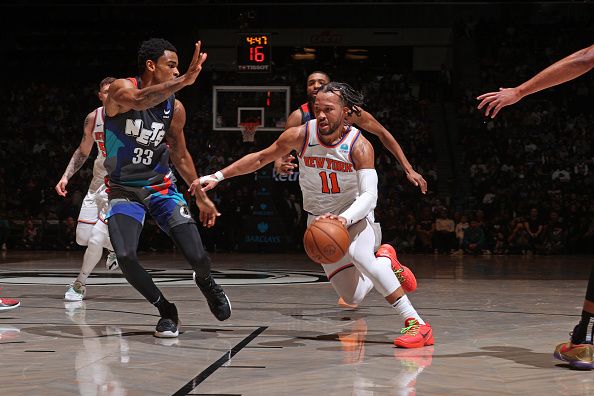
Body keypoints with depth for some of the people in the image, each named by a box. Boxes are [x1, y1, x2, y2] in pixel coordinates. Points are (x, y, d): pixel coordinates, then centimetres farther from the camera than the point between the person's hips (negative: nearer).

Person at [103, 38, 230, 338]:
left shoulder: (175, 108, -4)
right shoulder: (121, 89, -17)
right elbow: (139, 101, -44)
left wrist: (201, 196, 14)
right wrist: (184, 81, -53)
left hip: (161, 186, 3)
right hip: (124, 189, -3)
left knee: (197, 257, -10)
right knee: (125, 257, -25)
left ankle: (206, 282, 29)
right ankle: (166, 311, 0)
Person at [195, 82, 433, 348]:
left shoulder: (359, 146, -23)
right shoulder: (301, 136, -15)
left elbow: (369, 195, -31)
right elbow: (260, 158, 0)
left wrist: (344, 219, -50)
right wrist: (217, 177, -4)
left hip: (355, 216, -3)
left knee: (360, 256, -37)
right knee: (353, 298, -4)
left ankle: (417, 324, -31)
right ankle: (385, 260, 29)